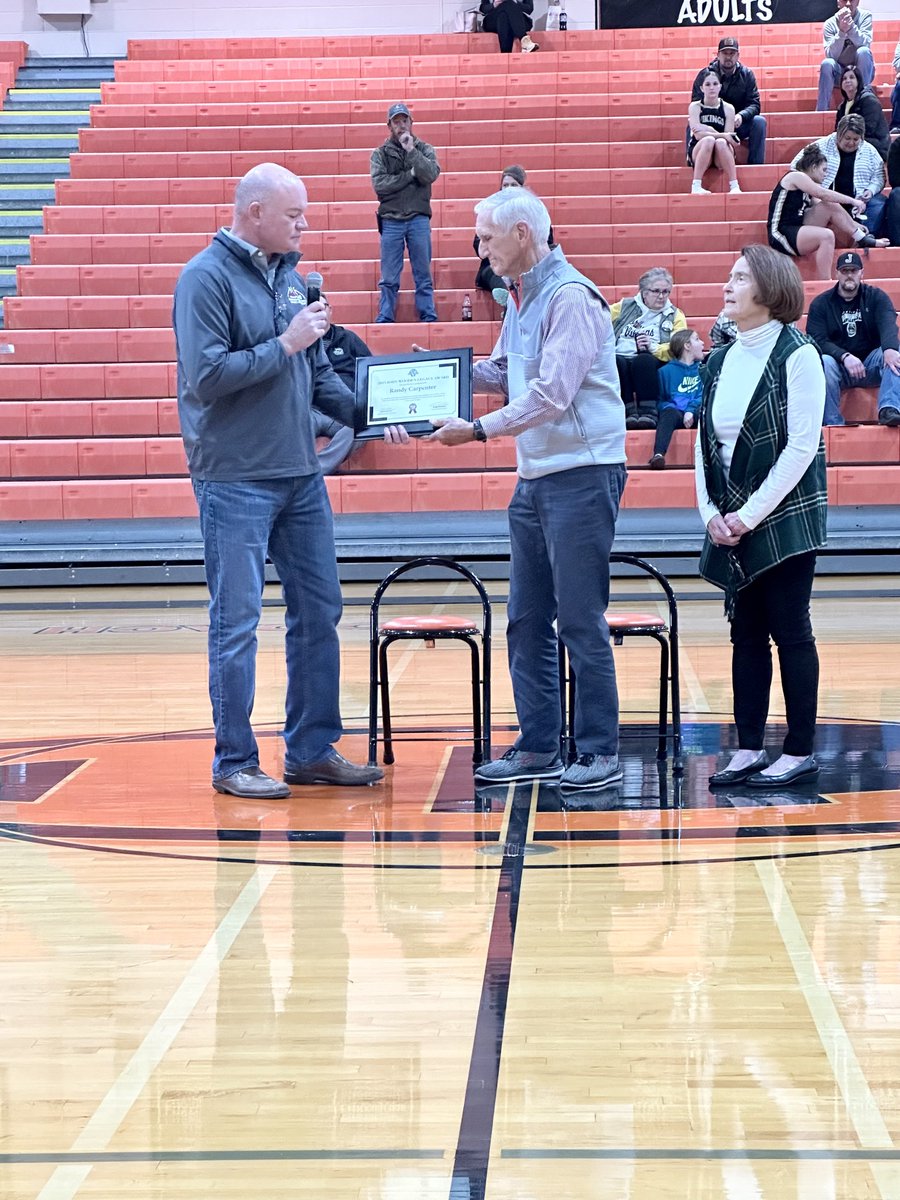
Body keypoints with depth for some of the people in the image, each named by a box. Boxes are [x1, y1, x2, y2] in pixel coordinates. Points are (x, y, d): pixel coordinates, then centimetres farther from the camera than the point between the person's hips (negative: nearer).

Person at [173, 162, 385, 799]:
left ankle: (313, 750, 19)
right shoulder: (207, 279, -10)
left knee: (319, 613, 10)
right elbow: (206, 376, -19)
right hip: (234, 479, -7)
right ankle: (235, 763, 6)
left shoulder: (290, 276, 12)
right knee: (237, 623, -2)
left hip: (301, 476, 7)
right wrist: (285, 344, -17)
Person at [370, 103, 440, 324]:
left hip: (419, 219, 0)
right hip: (391, 220, 0)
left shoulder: (424, 150, 8)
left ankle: (429, 317, 6)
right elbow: (379, 184, -8)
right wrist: (410, 175, -9)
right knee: (389, 278, 1)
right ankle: (384, 320, 5)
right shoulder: (380, 154, 6)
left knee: (423, 275, 3)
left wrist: (411, 150, -13)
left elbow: (431, 174, -10)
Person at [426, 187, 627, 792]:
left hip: (582, 474, -9)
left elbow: (552, 394, -22)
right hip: (535, 476, 9)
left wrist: (478, 430, -21)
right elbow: (502, 371, 23)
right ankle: (537, 749, 17)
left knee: (581, 620, -5)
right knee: (527, 621, 10)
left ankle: (600, 753, 2)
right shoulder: (523, 298, 13)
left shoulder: (571, 297, -15)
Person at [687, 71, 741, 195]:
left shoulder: (728, 108, 1)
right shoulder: (695, 107, -1)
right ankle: (696, 186, -34)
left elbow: (728, 138, -8)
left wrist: (709, 130, -19)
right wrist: (723, 135, -23)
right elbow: (698, 134, -15)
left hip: (722, 157, 1)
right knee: (708, 140, -32)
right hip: (698, 154, -1)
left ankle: (734, 186, -33)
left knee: (721, 142, -32)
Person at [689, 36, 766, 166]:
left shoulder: (746, 74, 0)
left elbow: (754, 104, -5)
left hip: (738, 124, 1)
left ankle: (756, 167, -23)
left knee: (759, 122, -26)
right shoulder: (705, 75, -4)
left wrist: (741, 116, -29)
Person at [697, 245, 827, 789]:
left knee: (790, 631, -2)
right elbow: (704, 443, 12)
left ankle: (801, 752, 5)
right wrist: (710, 512, -1)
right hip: (732, 525, 6)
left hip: (784, 518, -6)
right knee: (746, 634, 8)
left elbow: (802, 445, -14)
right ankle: (749, 749, 13)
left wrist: (751, 514, -16)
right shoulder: (721, 362, 10)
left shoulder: (796, 355, -9)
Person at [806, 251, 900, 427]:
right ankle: (833, 424, -34)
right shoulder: (820, 304, 5)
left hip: (871, 366, 1)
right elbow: (817, 340, -9)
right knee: (824, 362, -34)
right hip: (839, 367, -1)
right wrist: (845, 357, -27)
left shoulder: (877, 297, 6)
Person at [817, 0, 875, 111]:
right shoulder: (830, 24, -6)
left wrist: (851, 26, -36)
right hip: (839, 74, 0)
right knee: (827, 63, -28)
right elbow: (831, 55, -18)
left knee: (863, 51, -28)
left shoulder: (865, 16, -5)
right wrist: (841, 31, -31)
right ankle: (821, 111, -26)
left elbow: (865, 43, -21)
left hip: (862, 72, 0)